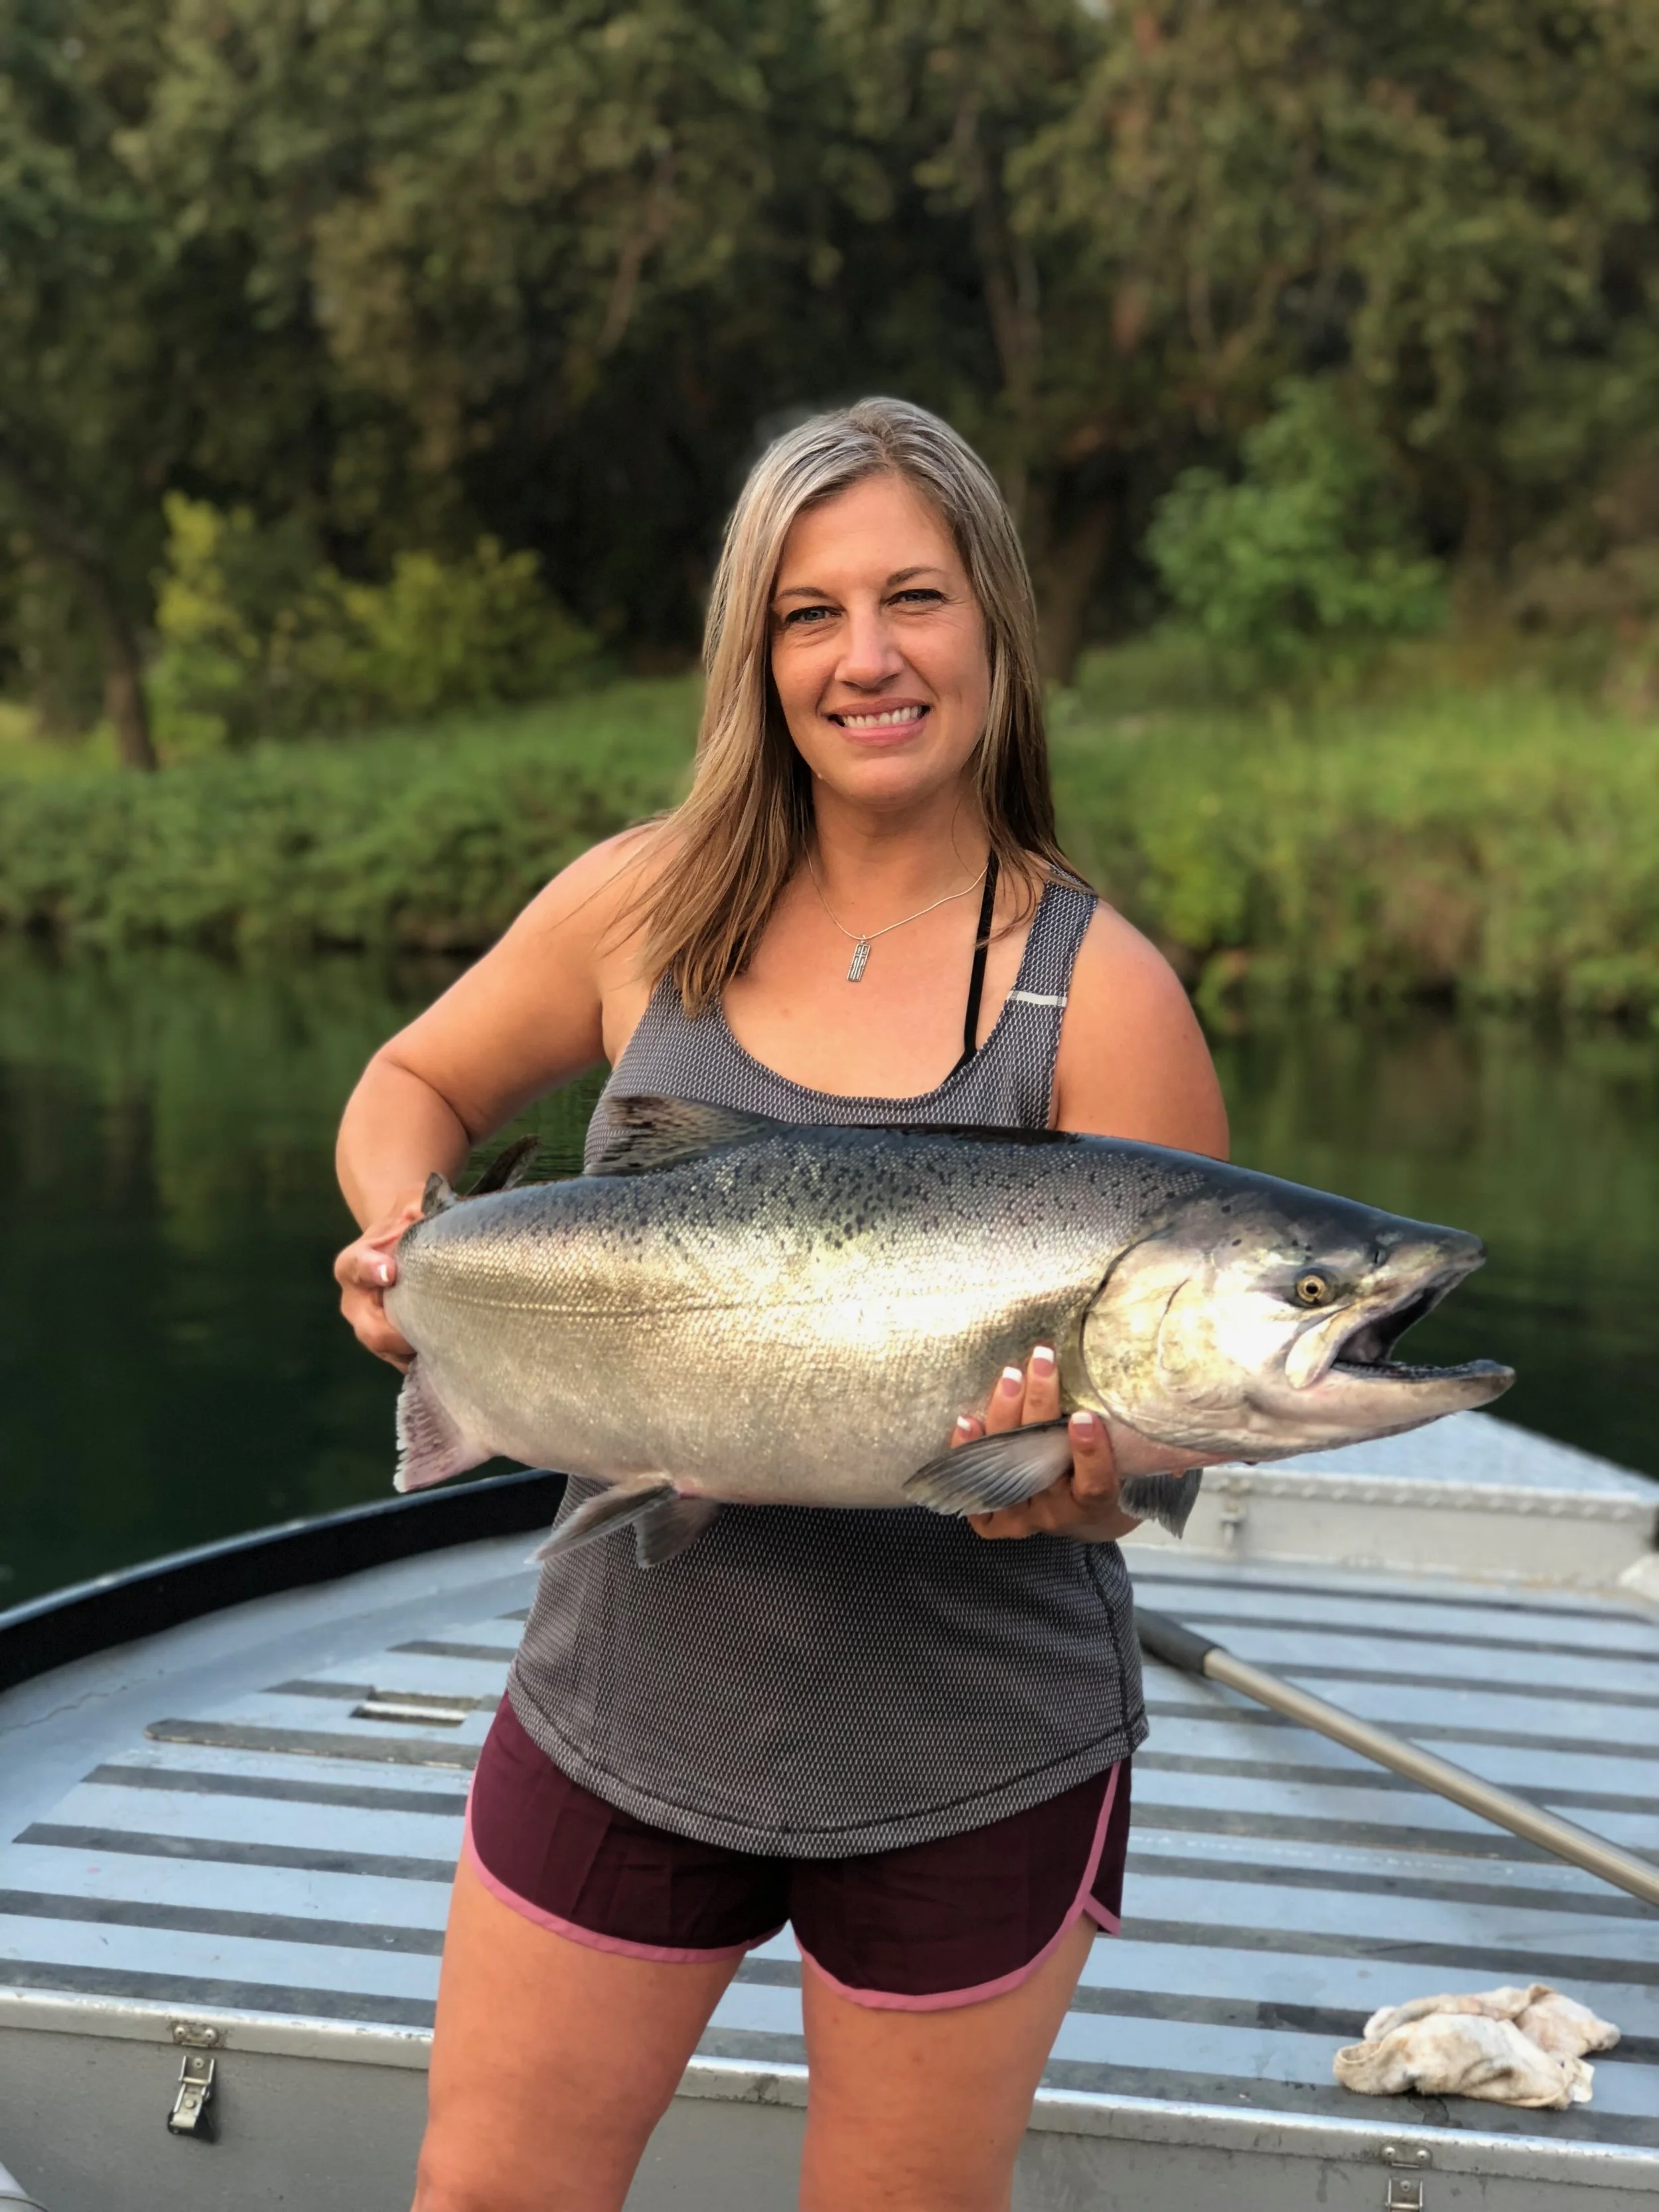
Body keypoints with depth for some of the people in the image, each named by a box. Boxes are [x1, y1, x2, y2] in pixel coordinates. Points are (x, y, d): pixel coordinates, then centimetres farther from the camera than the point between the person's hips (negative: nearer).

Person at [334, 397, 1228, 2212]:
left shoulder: (1099, 995, -12)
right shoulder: (648, 905, -3)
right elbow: (413, 1085, 13)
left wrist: (1078, 1484, -32)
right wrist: (404, 1239, -8)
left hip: (972, 1769, -2)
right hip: (623, 1705, 3)